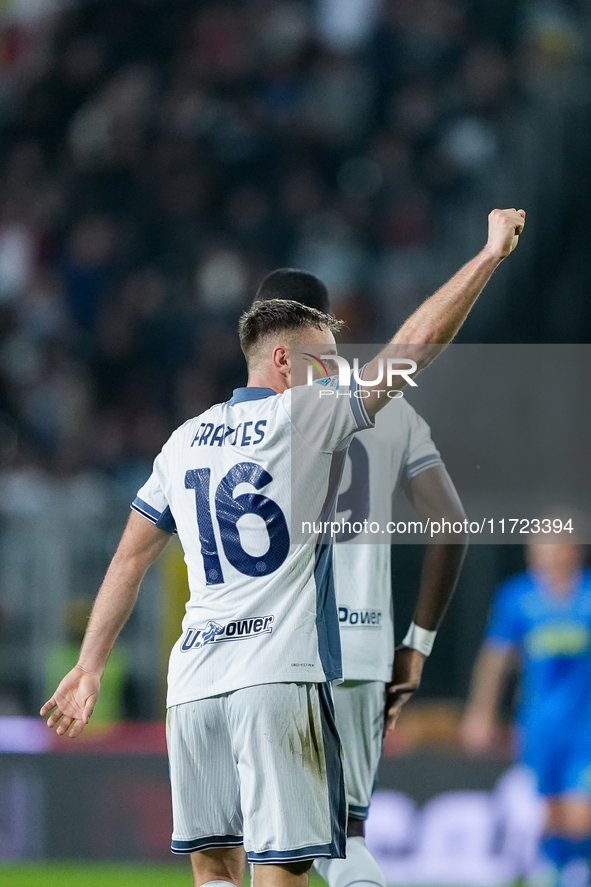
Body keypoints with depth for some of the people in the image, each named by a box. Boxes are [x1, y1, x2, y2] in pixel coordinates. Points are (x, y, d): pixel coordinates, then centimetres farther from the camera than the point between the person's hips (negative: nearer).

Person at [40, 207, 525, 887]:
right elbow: (412, 345, -2)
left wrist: (89, 667, 24)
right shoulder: (305, 415, 1)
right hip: (277, 675, -5)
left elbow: (130, 560, 19)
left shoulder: (184, 441, 17)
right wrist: (492, 252, 5)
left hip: (193, 679, 5)